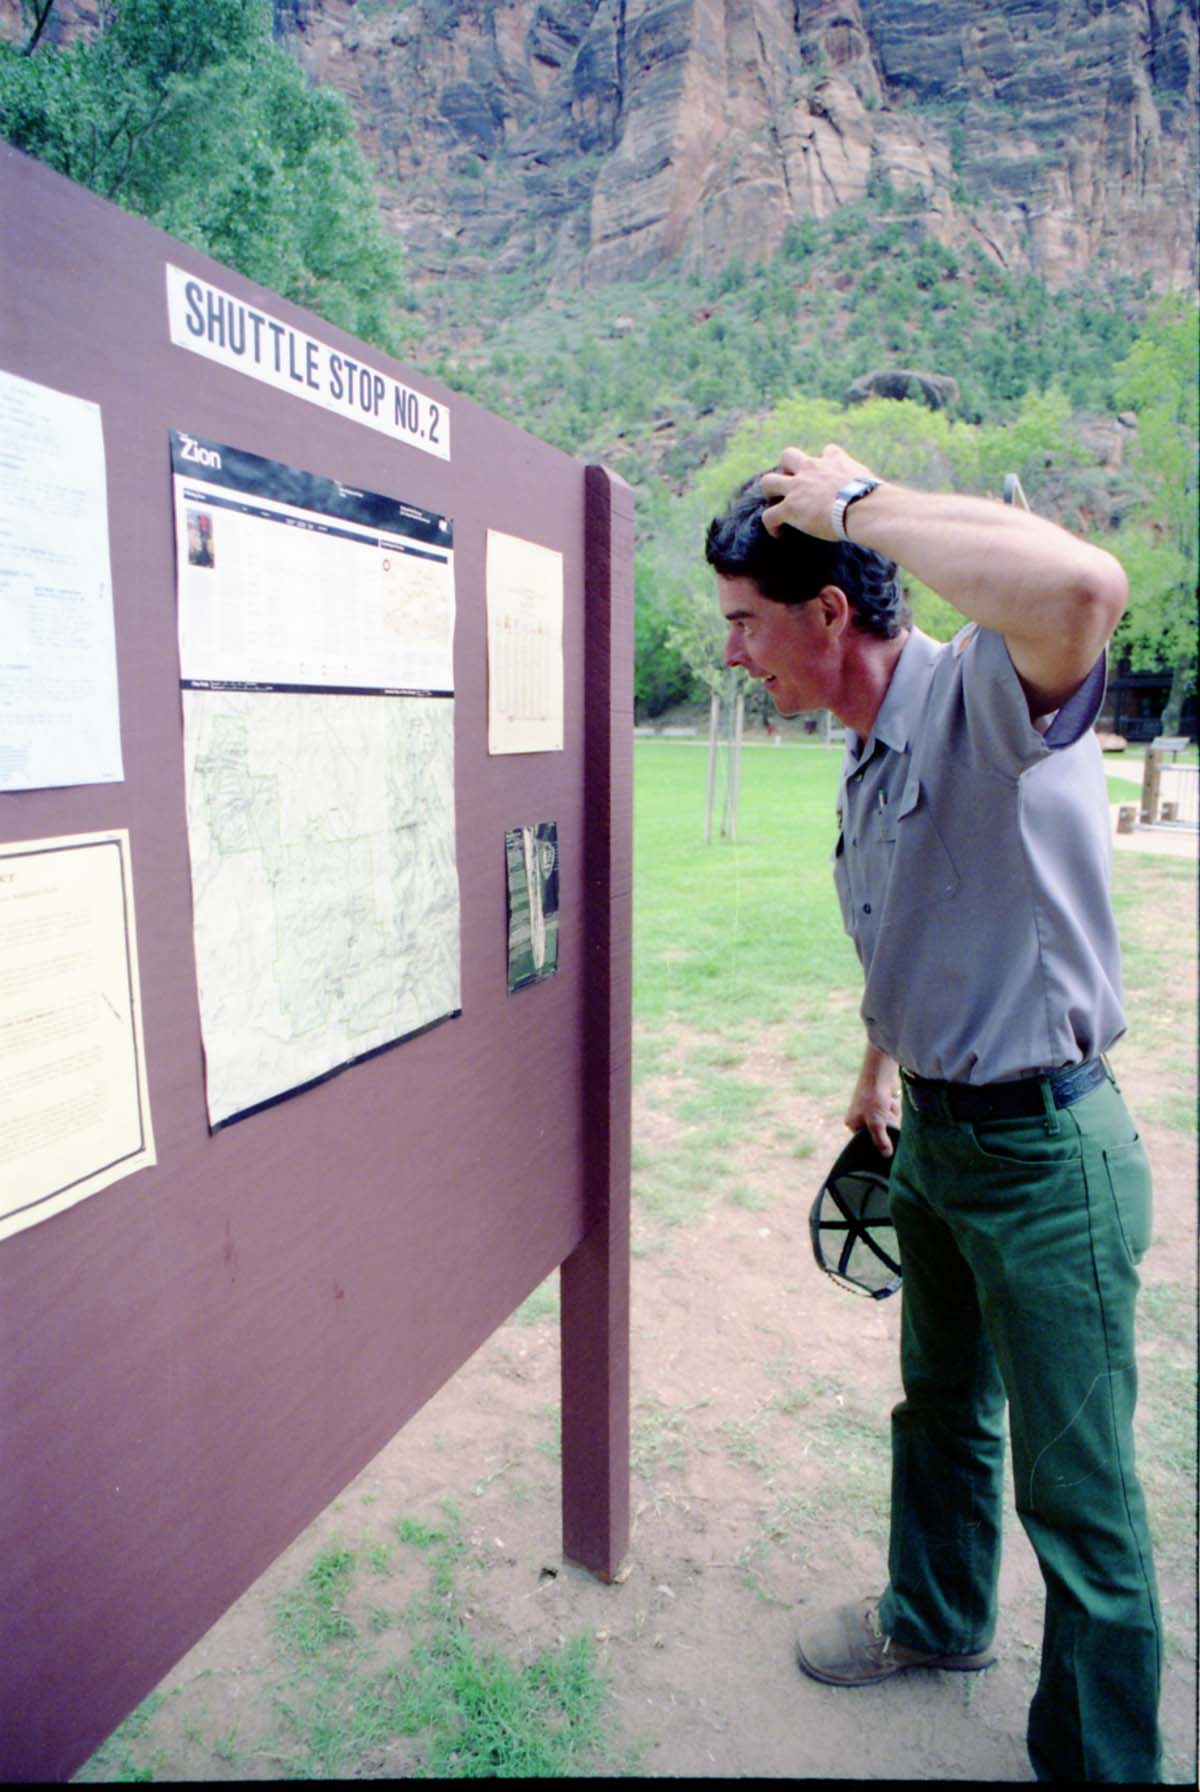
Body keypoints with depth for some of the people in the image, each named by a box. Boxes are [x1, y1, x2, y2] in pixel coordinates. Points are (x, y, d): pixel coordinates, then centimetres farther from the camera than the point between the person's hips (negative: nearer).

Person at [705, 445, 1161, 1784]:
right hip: (933, 1130, 9)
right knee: (941, 1406, 27)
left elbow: (1081, 587, -46)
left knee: (1075, 1489, 10)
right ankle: (937, 1617, 52)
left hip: (1043, 1148, -8)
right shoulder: (870, 750, 5)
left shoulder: (986, 695, -21)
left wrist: (852, 500, -31)